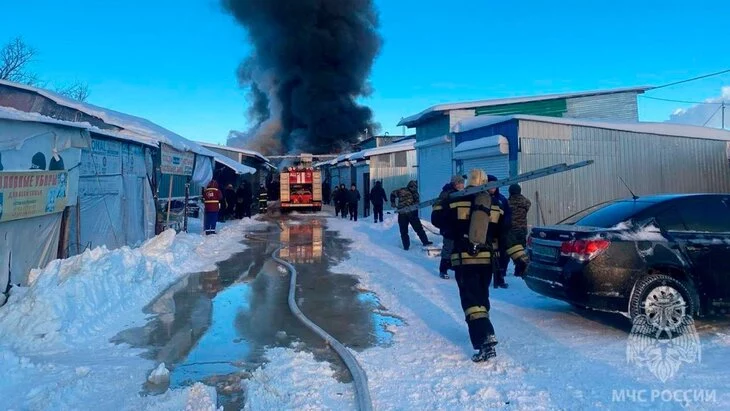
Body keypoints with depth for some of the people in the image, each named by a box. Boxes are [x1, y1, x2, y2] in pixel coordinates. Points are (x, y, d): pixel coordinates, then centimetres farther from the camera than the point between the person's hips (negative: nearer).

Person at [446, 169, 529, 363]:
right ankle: (482, 332, 37)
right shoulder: (496, 205, 5)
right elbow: (507, 233, 3)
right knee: (481, 296, 22)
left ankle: (486, 340, -20)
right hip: (487, 259, 4)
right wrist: (520, 257, 4)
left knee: (471, 300, -7)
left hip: (463, 259, -4)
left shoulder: (456, 201, -4)